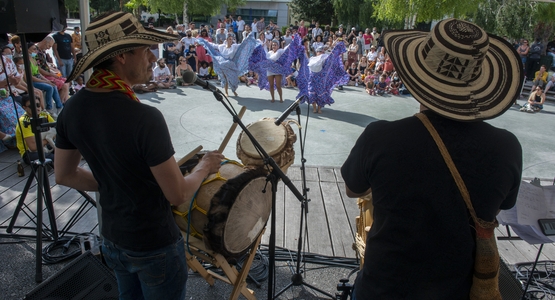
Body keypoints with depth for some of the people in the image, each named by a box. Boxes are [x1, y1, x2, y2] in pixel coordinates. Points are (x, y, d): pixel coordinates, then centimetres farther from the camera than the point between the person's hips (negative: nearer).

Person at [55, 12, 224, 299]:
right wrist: (205, 167, -6)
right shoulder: (145, 118, -31)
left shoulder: (72, 109, -8)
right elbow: (178, 195, -23)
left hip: (112, 240, 6)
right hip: (155, 246, -6)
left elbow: (64, 174, 3)